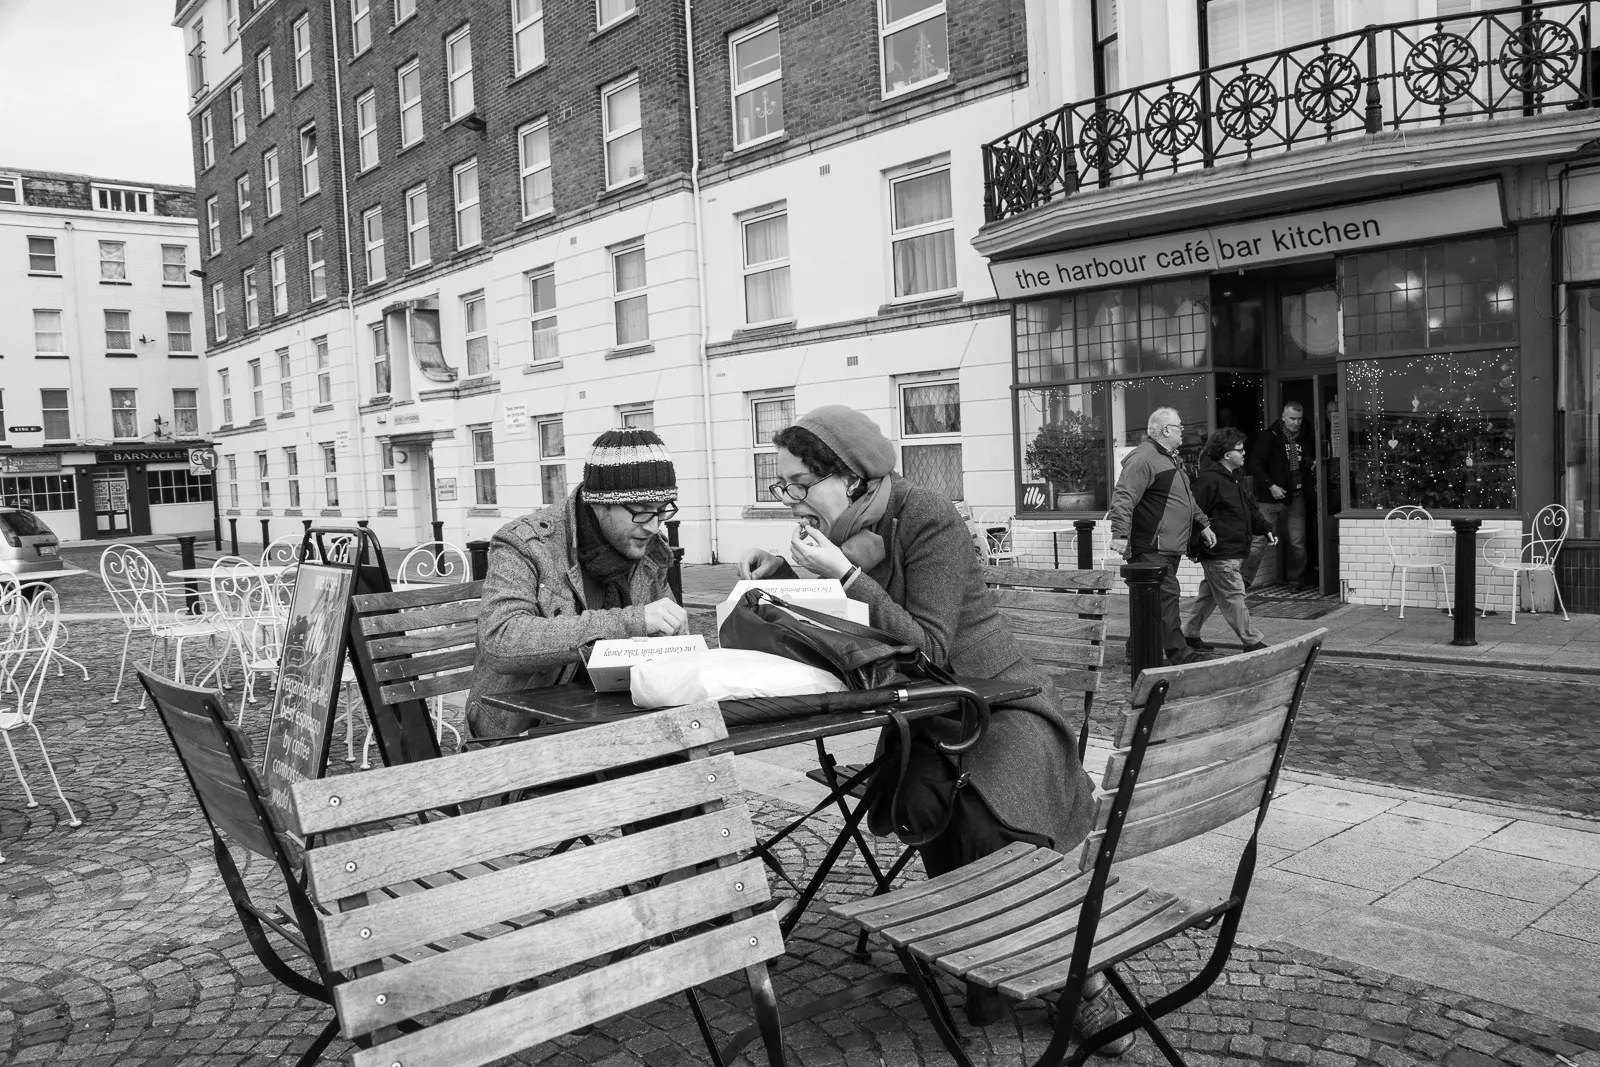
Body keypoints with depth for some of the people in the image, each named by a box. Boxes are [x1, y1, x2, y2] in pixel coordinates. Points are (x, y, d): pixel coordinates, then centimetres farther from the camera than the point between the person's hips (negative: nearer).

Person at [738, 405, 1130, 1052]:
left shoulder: (929, 520, -19)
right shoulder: (836, 532, 1)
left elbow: (930, 648, -26)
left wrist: (845, 574, -32)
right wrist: (779, 575, -7)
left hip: (1000, 703, -5)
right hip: (923, 723, 5)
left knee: (991, 824, -27)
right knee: (920, 804, -24)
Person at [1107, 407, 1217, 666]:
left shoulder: (1172, 459, 21)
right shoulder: (1143, 458, -15)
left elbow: (1187, 498, 34)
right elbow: (1124, 497, -24)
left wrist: (1203, 524, 33)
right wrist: (1120, 533, -32)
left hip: (1170, 547, 10)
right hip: (1152, 549, -10)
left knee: (1152, 602, 13)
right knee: (1166, 596, -9)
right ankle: (1179, 654, -5)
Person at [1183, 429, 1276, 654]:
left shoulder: (1235, 479, 16)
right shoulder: (1209, 480, -17)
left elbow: (1251, 510, 24)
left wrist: (1266, 529, 10)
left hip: (1234, 552, 10)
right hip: (1219, 554, -10)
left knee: (1210, 596, 16)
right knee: (1233, 597, -4)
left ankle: (1191, 635, 26)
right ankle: (1253, 642, 1)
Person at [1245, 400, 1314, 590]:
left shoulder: (1305, 439, 9)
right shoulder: (1270, 437, -5)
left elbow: (1309, 464, 23)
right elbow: (1255, 464, -8)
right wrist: (1271, 486, -15)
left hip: (1296, 497, 5)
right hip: (1270, 498, -4)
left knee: (1298, 542, 7)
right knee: (1259, 541, -7)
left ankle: (1297, 579, 23)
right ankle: (1244, 580, -3)